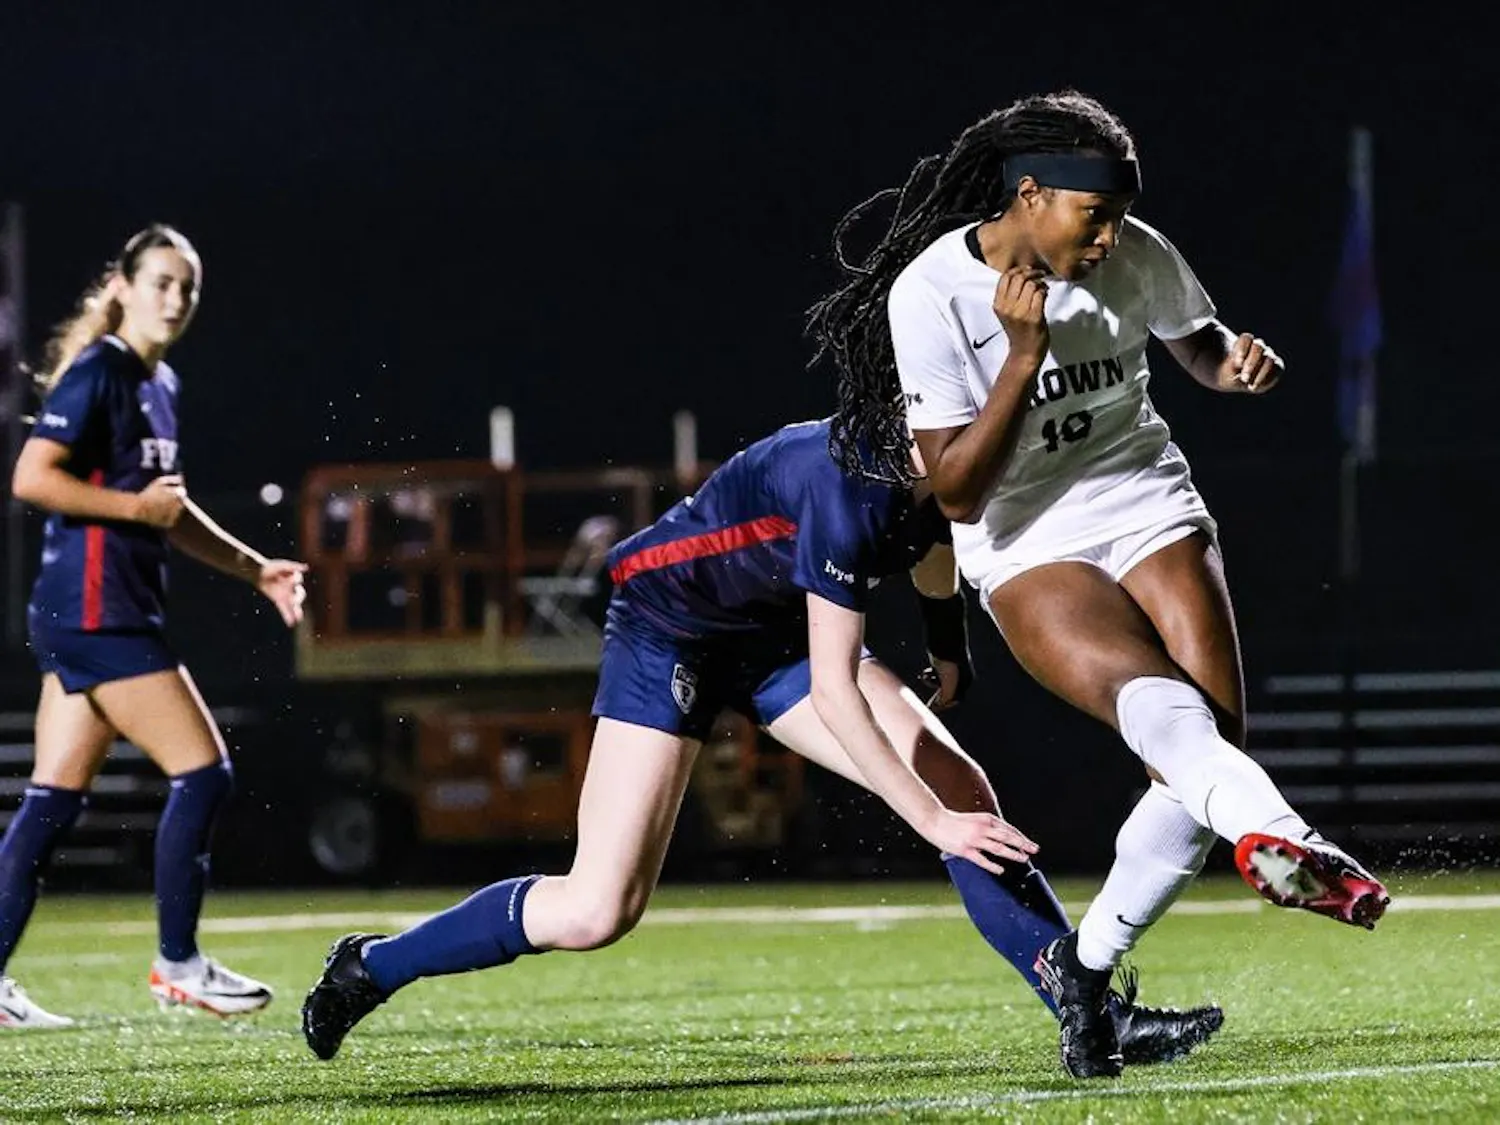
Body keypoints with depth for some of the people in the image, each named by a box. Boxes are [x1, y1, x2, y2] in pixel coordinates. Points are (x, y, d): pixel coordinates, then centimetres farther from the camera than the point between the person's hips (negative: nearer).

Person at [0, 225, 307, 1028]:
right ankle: (178, 964, 2)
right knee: (202, 773, -7)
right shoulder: (97, 373, -11)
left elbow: (170, 514, 27)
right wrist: (135, 507, -16)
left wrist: (256, 570, 21)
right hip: (95, 613, -9)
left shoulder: (157, 385, 17)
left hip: (115, 615, 9)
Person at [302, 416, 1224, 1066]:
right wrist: (932, 825, -32)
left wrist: (950, 649, 27)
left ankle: (1096, 1012, -8)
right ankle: (371, 967, 6)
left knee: (964, 789, -10)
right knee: (597, 913, -13)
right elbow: (836, 693, -34)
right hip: (668, 628, -7)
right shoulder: (851, 486, -36)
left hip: (776, 630, 8)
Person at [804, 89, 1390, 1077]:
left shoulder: (1137, 257, -4)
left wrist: (1236, 361, -7)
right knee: (1155, 697, -34)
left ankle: (1088, 966, 5)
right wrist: (1026, 353, -24)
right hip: (1027, 547, -4)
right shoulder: (930, 294, -15)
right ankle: (1278, 839, -63)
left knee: (1209, 746, -13)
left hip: (1151, 510, 5)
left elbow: (1197, 344, 19)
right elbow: (959, 491, -14)